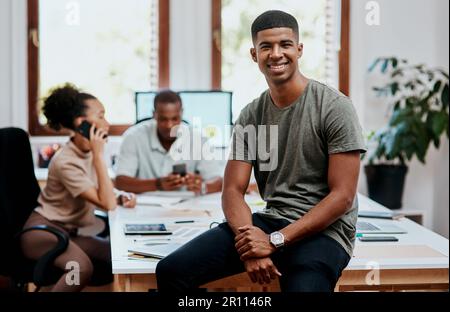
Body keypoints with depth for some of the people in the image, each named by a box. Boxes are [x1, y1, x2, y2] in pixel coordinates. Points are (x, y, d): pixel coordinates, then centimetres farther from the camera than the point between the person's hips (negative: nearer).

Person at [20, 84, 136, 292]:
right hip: (42, 230, -8)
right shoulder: (66, 162, -23)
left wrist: (121, 198, -8)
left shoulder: (88, 152, 2)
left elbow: (104, 195, 15)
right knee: (82, 268, -35)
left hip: (68, 231, 8)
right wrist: (98, 155, -26)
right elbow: (107, 204, -26)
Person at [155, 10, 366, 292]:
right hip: (269, 221, 5)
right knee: (171, 271, -11)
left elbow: (342, 195, -11)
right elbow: (233, 190, 4)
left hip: (324, 230, -4)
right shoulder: (250, 116, 8)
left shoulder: (334, 107, -7)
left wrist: (275, 241, -18)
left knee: (302, 287, -36)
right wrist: (250, 246, -16)